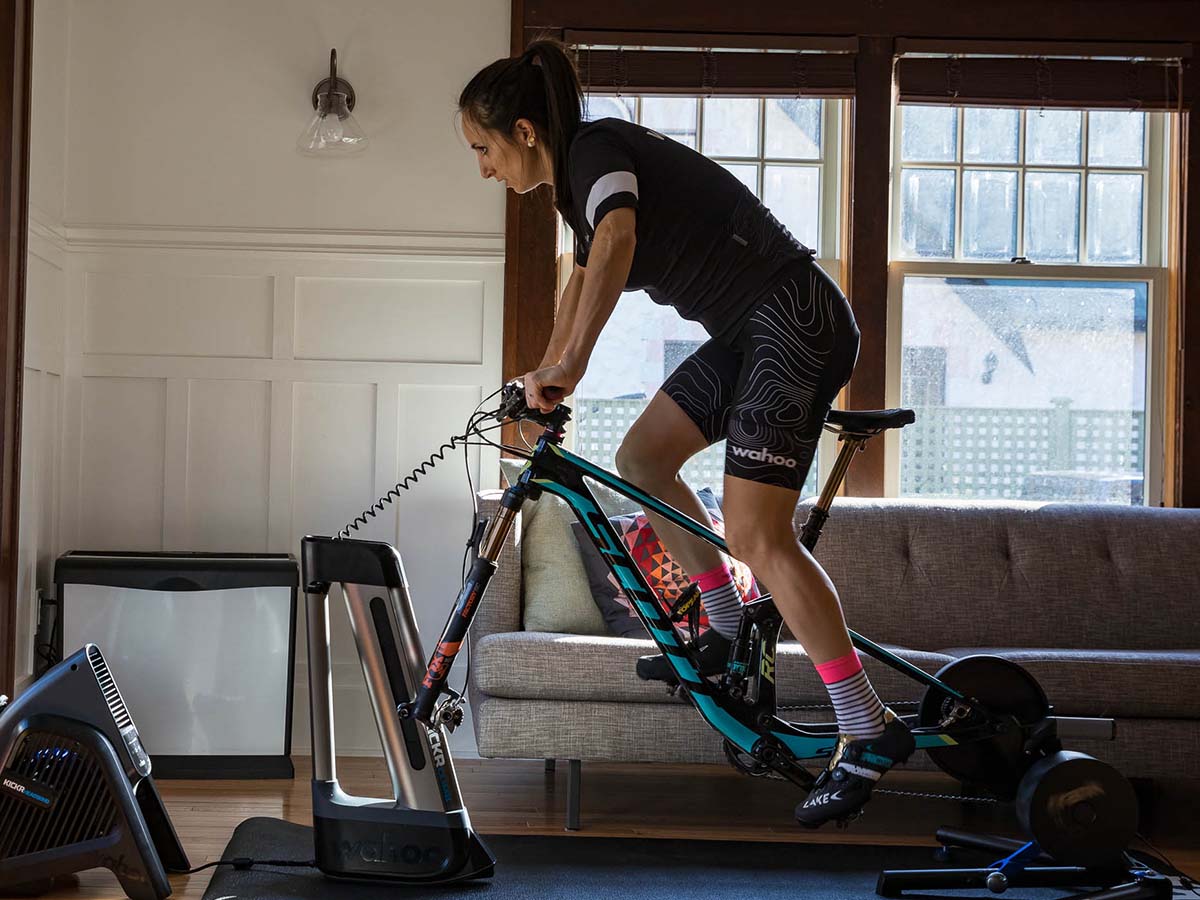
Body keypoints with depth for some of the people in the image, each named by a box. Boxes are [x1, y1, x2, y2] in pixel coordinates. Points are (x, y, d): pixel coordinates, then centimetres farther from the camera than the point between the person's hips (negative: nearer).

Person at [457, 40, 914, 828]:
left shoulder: (597, 150, -13)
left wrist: (569, 366, -42)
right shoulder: (582, 176, 17)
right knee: (641, 458, 13)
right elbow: (584, 280, 34)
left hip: (794, 321, -10)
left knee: (755, 532, -16)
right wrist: (547, 376, 39)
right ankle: (728, 631, 22)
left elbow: (617, 239, -35)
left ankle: (871, 732, -14)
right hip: (750, 330, 10)